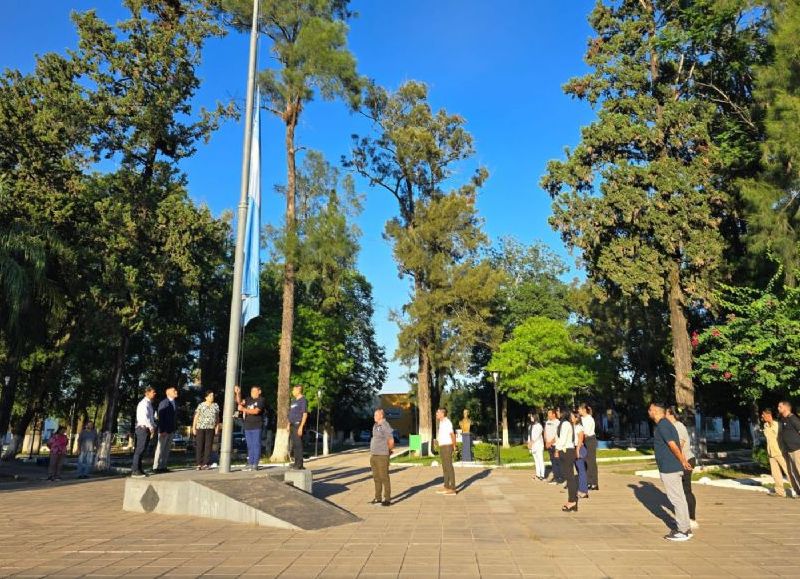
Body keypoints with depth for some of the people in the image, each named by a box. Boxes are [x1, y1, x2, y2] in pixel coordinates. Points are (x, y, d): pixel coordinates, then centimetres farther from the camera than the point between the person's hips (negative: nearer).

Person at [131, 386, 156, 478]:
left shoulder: (149, 403, 17)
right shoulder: (143, 403, -14)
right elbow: (144, 417, -23)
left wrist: (154, 426, 11)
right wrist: (151, 427, -18)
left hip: (147, 429, 10)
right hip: (143, 428, -10)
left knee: (141, 450, 13)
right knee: (140, 450, -8)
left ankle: (138, 469, 19)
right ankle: (135, 471, -6)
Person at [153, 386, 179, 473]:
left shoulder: (175, 403, 12)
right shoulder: (163, 403, -10)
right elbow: (160, 418, -14)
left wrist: (175, 428, 9)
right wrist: (162, 430, -19)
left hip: (171, 430, 7)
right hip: (164, 430, -7)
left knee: (167, 449, 9)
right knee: (160, 448, -2)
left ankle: (163, 467, 14)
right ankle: (156, 467, 4)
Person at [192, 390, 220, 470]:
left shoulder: (216, 406, 9)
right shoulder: (201, 405, 1)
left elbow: (217, 418, 13)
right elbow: (196, 417, 3)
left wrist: (217, 427, 5)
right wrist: (194, 428, -1)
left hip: (210, 428, 2)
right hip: (200, 428, -2)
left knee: (208, 446, 0)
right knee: (199, 446, -1)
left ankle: (205, 463, 3)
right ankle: (199, 464, 4)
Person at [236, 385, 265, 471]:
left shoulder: (261, 400, -4)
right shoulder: (248, 399, 15)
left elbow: (256, 411, -16)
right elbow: (240, 402, 0)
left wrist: (243, 409, -18)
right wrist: (238, 393, -13)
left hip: (257, 427, -6)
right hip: (248, 426, 6)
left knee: (256, 445, -5)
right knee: (250, 446, 9)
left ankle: (255, 464, -4)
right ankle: (250, 463, 13)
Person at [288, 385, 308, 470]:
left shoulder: (303, 400, -10)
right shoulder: (294, 401, 18)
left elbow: (305, 414, -16)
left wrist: (301, 427, -21)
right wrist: (289, 425, 17)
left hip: (298, 425, -9)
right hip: (293, 425, 9)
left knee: (298, 444, -9)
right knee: (294, 444, 13)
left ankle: (299, 464, -5)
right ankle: (296, 463, 21)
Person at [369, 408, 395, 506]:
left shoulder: (385, 426, -12)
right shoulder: (375, 426, 13)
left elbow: (391, 441, -10)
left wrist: (388, 451, 4)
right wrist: (371, 453, 14)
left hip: (382, 456, -8)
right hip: (373, 456, 8)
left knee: (384, 478, -3)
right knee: (376, 478, 12)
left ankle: (387, 499, 3)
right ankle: (378, 498, 20)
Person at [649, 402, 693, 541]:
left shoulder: (662, 425, -16)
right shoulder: (666, 424, 15)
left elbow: (673, 445, -21)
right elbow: (677, 445, 16)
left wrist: (683, 462, -13)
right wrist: (683, 462, 15)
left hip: (669, 468, -10)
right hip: (674, 467, 10)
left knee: (676, 499, -2)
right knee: (679, 498, 15)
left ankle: (683, 531, 5)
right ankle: (685, 528, 23)